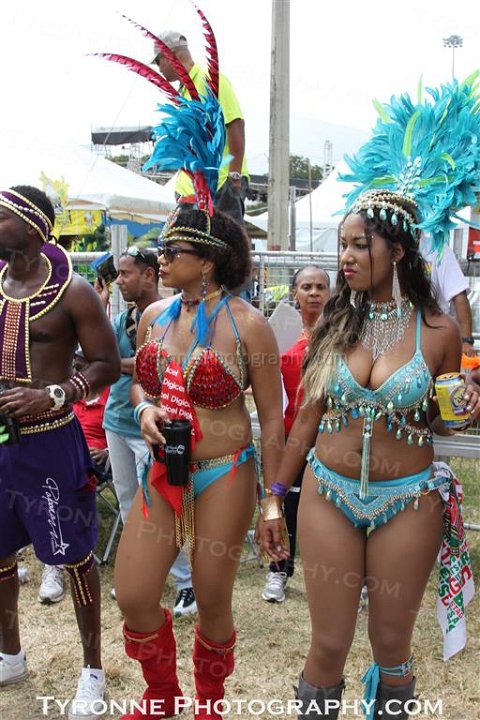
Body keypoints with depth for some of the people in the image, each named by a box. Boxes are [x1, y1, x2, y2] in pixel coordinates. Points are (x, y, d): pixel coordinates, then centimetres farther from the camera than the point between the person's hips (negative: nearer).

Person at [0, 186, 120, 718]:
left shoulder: (72, 292, -11)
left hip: (50, 442, -6)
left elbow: (108, 364, -10)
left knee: (74, 556, 6)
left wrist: (55, 395, -23)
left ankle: (92, 668, 27)